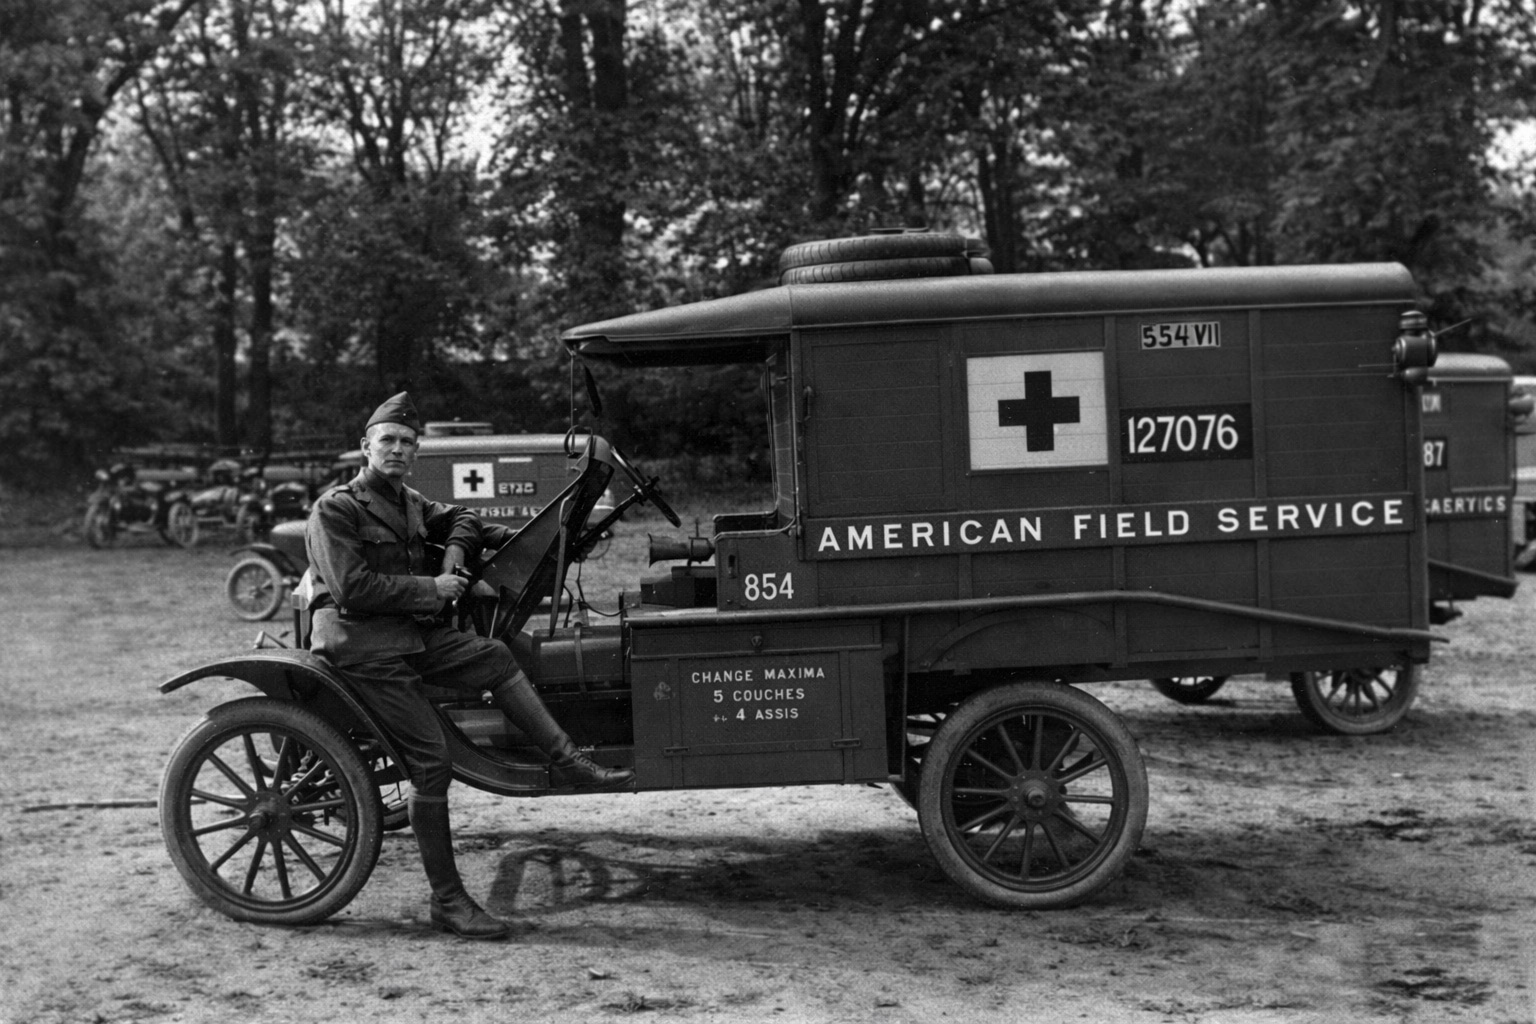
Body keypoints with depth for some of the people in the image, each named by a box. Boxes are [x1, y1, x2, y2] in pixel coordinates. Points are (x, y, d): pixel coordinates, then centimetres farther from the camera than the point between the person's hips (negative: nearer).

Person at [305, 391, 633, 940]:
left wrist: (453, 554, 8)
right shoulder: (334, 510, -11)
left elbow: (458, 518, 31)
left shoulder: (407, 501, 13)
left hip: (414, 635, 8)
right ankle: (447, 902, -5)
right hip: (366, 650, -8)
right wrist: (430, 589, -16)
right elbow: (350, 589, -21)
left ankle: (565, 760, 12)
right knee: (431, 761, -11)